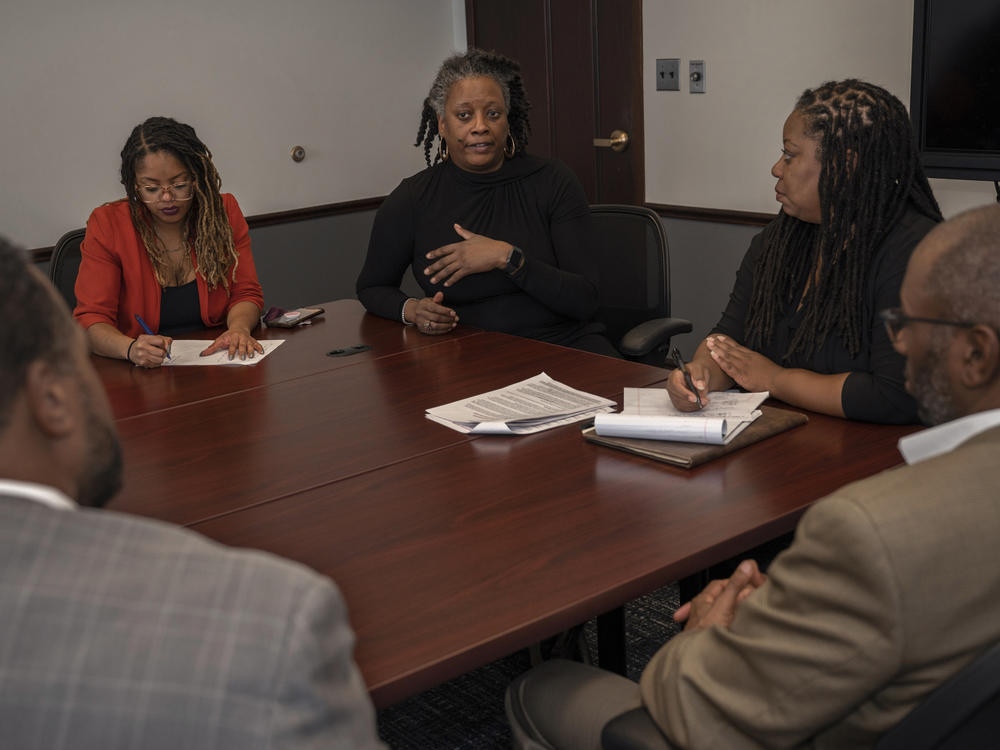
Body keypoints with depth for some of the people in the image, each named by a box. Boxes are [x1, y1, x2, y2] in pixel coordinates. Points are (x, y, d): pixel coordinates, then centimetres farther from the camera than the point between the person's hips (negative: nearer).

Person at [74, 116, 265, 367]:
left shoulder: (224, 212, 5)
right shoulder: (107, 224, -3)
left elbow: (246, 293, 7)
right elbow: (91, 320, -7)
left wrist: (239, 328, -17)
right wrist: (131, 348, -29)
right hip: (141, 377, -2)